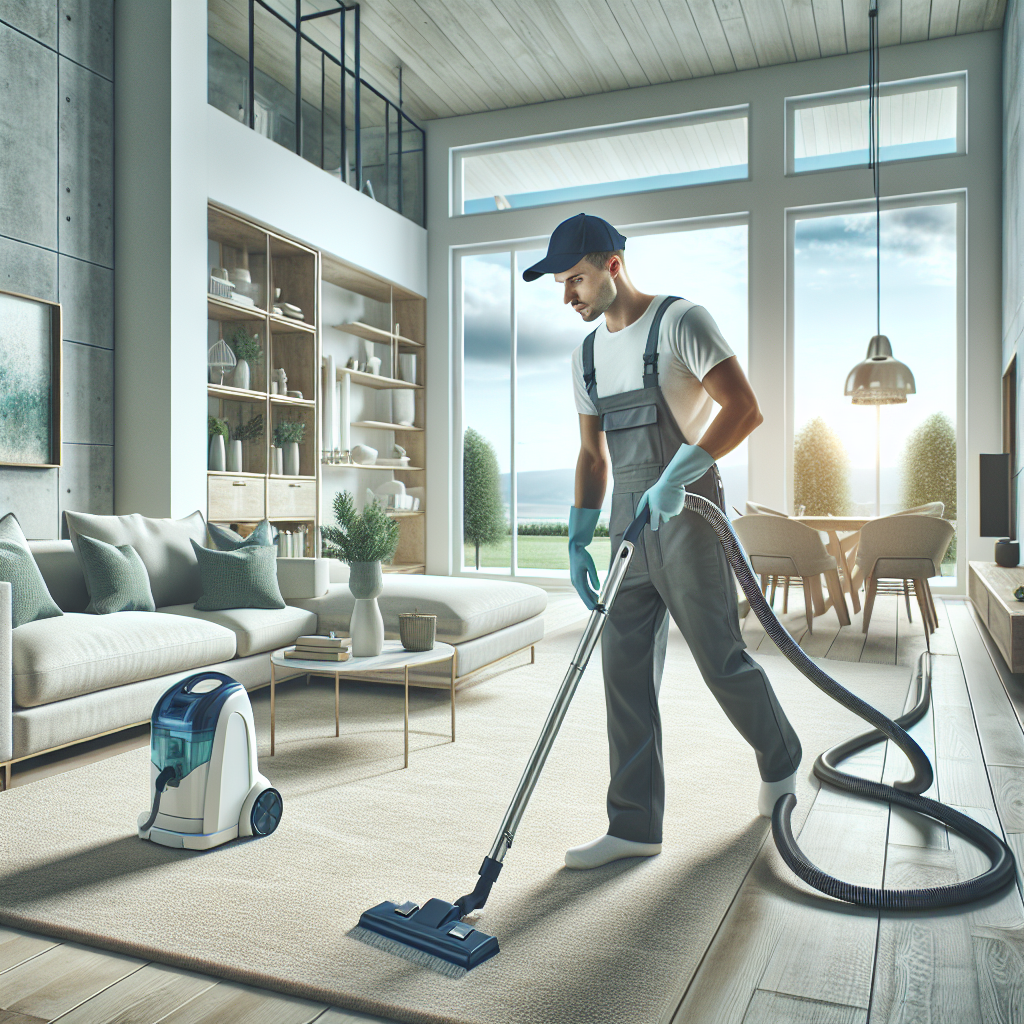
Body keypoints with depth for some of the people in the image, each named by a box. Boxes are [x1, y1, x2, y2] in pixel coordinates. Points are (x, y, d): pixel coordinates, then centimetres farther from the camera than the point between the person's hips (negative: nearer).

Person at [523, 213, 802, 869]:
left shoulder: (680, 322, -7)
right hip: (629, 529, 7)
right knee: (626, 673, 3)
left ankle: (781, 763, 33)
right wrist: (579, 540, 10)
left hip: (687, 518, -7)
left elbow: (745, 410, -14)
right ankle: (635, 826, 12)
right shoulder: (588, 354, 15)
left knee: (721, 660, 3)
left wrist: (676, 477, -23)